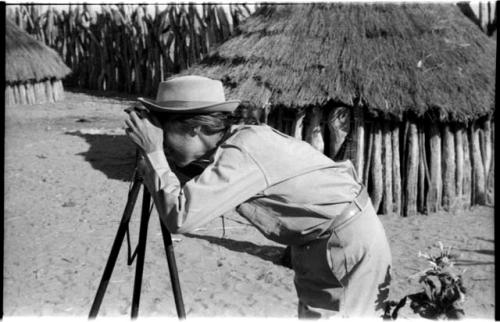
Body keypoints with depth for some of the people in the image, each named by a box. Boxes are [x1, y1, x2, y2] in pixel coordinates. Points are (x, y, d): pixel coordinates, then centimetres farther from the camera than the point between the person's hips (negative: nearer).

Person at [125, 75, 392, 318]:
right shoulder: (239, 138, -1)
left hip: (350, 242, -9)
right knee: (314, 311, 18)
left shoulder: (241, 155, -27)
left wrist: (153, 153, -22)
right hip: (319, 241, 9)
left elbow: (180, 218, -31)